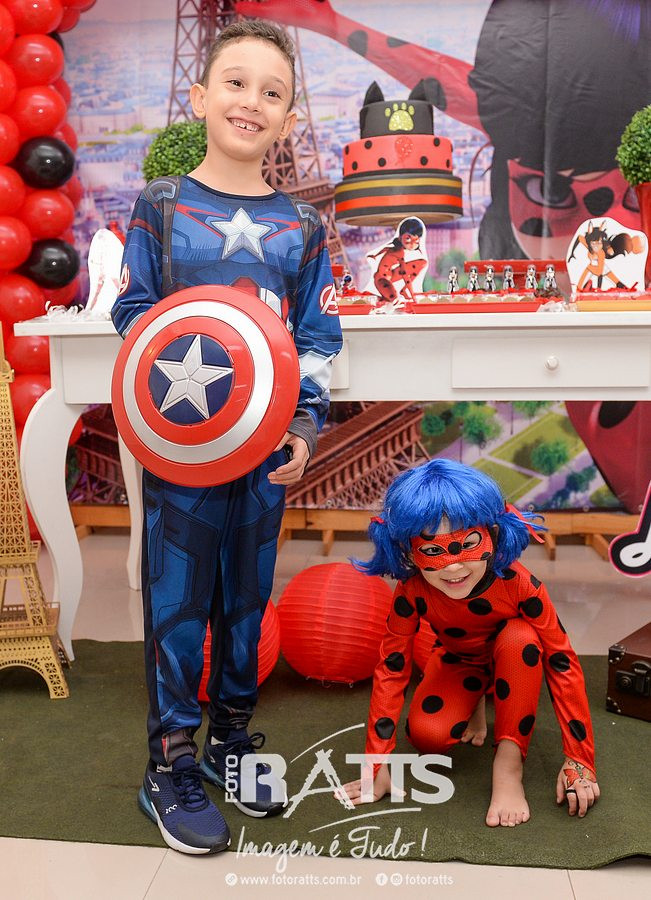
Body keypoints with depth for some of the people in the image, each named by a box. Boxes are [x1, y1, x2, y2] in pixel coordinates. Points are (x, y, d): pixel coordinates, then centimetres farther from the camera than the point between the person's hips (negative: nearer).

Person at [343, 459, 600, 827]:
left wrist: (579, 762, -29)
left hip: (513, 658, -1)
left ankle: (509, 763, -24)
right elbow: (391, 669, -25)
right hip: (457, 660, 2)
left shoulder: (518, 584, -37)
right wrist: (377, 768, -26)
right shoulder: (412, 593, -32)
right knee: (427, 736, -25)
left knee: (520, 636, -38)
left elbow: (562, 663, -31)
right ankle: (473, 703, 11)